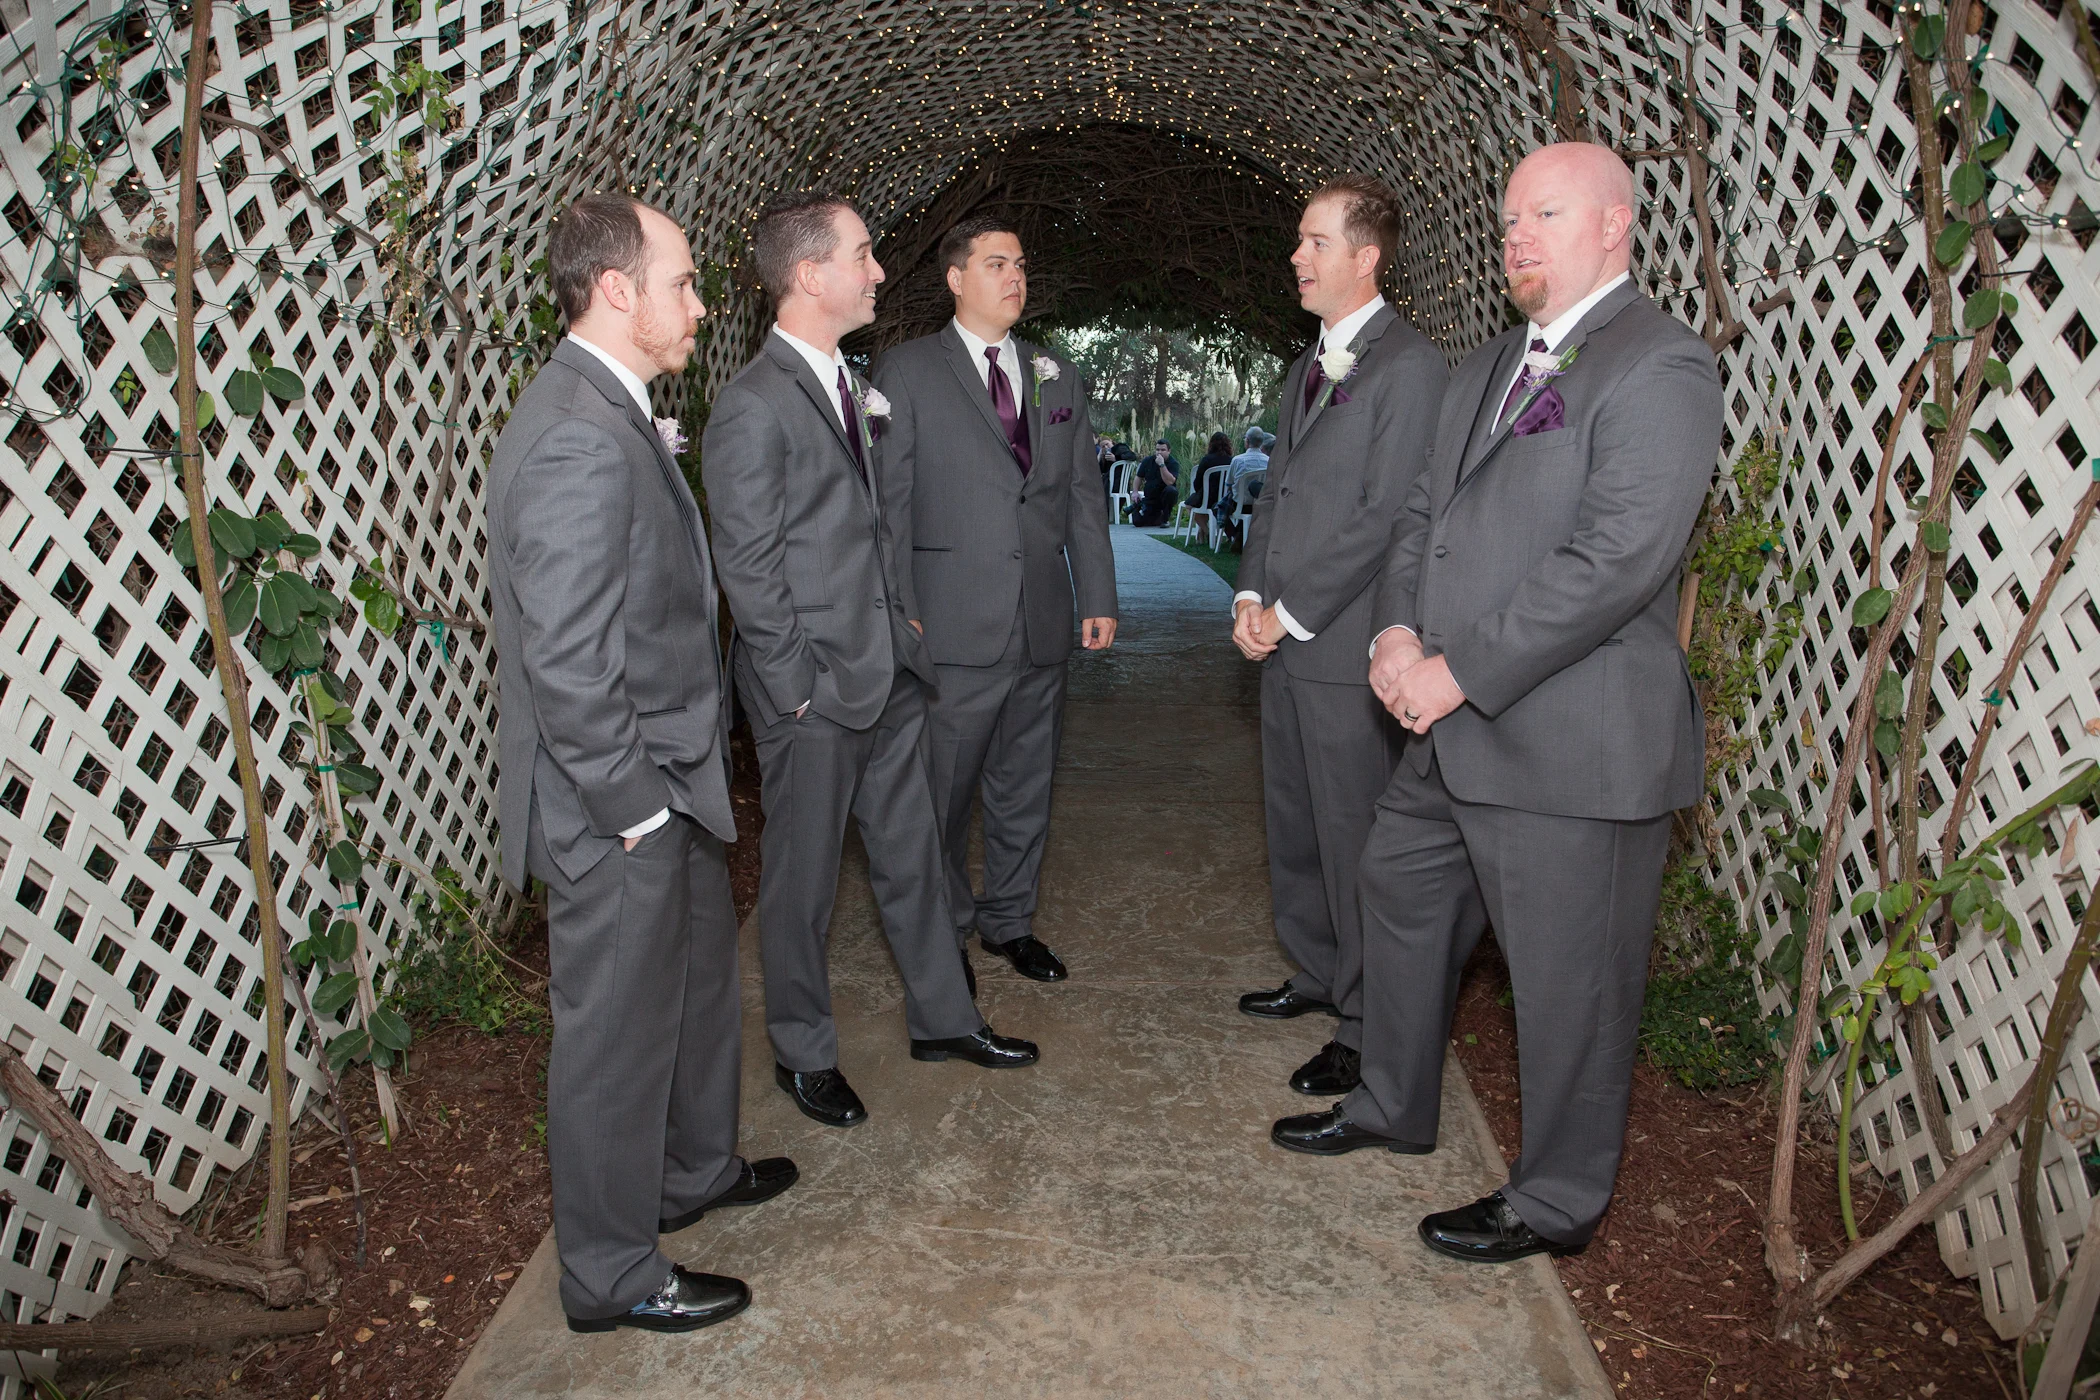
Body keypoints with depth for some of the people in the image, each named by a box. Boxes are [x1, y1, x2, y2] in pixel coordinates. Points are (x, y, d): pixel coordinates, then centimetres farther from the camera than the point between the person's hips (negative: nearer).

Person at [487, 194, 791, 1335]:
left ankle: (695, 1170, 48)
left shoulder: (611, 413, 9)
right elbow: (568, 662, -27)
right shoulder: (579, 437, -24)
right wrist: (633, 806, -18)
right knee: (617, 1031, 7)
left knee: (699, 982, 25)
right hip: (620, 811, -10)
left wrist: (678, 785, 16)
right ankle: (611, 1276, 28)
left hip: (667, 785, 10)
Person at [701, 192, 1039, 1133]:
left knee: (912, 853, 18)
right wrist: (799, 688, -15)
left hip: (890, 670, 8)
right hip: (814, 686, -8)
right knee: (803, 879, 9)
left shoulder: (850, 384, 10)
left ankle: (942, 1017, 35)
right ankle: (803, 1054, 28)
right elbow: (748, 569, -17)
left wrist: (906, 618, 11)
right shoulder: (752, 407, -17)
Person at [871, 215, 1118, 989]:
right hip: (953, 627, -4)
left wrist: (1097, 597, 8)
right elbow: (890, 500, -3)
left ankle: (1010, 919, 31)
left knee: (1025, 787, 14)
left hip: (1043, 627, 5)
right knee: (940, 793, 4)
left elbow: (1083, 496, 14)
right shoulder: (907, 371, 0)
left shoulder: (1057, 376, 14)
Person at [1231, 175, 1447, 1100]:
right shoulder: (1308, 366, 18)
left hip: (1346, 648, -8)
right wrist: (1251, 595, 4)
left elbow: (1387, 516, -17)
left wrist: (1292, 612, -14)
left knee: (1354, 841, 0)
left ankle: (1368, 1026, 14)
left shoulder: (1409, 365, -11)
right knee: (1294, 826, 17)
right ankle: (1317, 974, 35)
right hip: (1283, 643, 9)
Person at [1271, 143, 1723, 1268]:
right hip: (1457, 729, 10)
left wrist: (1461, 671, -21)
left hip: (1573, 744, -9)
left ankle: (1556, 1203, 27)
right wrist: (1398, 630, -4)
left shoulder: (1659, 367, -13)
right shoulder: (1489, 366, 15)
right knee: (1398, 895, 22)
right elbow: (1427, 511, 15)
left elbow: (1618, 556, -23)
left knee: (1568, 984, 5)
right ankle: (1392, 1108, 44)